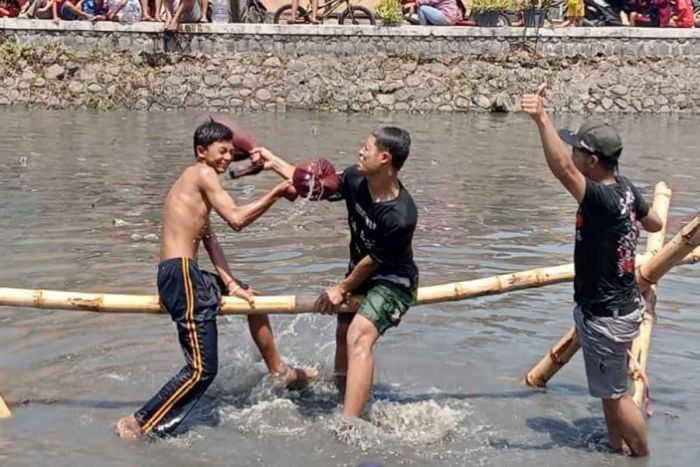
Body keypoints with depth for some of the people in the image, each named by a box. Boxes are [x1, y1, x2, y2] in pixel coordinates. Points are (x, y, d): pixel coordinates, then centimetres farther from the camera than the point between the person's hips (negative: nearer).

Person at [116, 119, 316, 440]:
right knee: (203, 368, -13)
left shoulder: (195, 181, 22)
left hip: (186, 273, 11)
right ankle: (139, 425, -8)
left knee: (252, 297, 31)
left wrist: (231, 285, 6)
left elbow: (210, 240, 15)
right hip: (180, 273, -11)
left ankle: (278, 372, 44)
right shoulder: (202, 174, -6)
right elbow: (236, 219, -16)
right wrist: (277, 193, -10)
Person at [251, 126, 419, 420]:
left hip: (393, 281, -8)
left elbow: (373, 262, -20)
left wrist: (342, 289, -6)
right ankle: (342, 397, 51)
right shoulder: (354, 179, -16)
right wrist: (274, 163, 5)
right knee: (343, 333, 25)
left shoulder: (401, 217, -34)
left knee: (359, 337, -30)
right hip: (359, 272, 9)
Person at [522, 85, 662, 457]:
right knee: (610, 389, 23)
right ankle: (617, 450, 38)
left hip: (606, 315, -9)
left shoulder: (603, 200, -29)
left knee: (614, 394, 8)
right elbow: (655, 223, 15)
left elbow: (562, 168, -46)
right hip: (621, 304, 9)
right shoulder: (626, 189, -2)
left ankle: (642, 456, 24)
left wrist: (542, 120, -55)